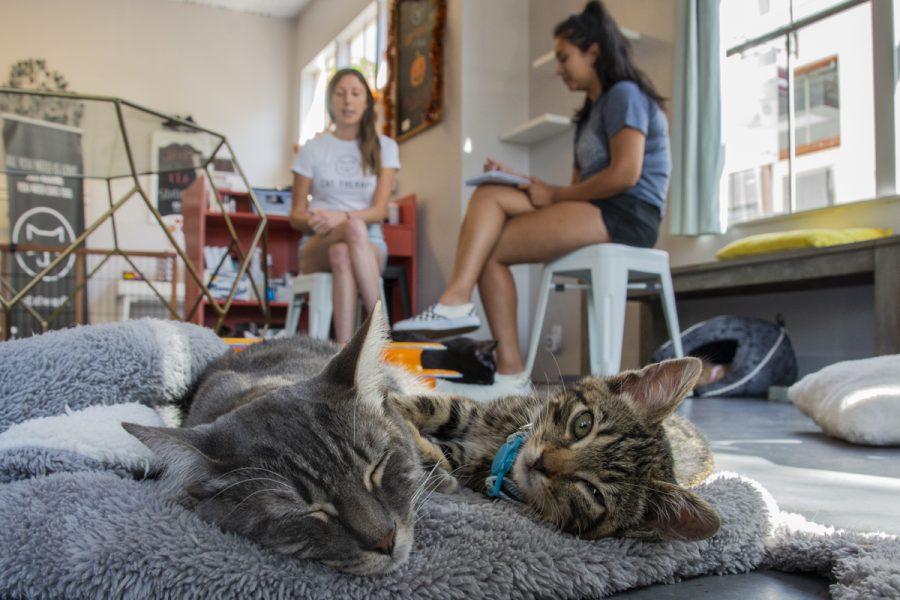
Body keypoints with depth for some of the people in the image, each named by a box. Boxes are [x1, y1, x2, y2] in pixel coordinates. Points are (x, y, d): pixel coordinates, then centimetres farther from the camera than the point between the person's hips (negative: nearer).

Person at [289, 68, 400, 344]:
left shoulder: (384, 147, 9)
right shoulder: (312, 149, 10)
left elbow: (380, 209, -2)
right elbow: (296, 215, 8)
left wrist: (341, 217, -23)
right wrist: (313, 221, -18)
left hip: (370, 247, 0)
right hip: (316, 247, 0)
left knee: (341, 254, -38)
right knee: (354, 228, -37)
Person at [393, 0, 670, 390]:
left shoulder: (624, 94, -2)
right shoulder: (590, 115, 27)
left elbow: (625, 174, -16)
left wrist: (555, 195, -8)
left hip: (627, 215, -9)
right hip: (595, 213, 9)